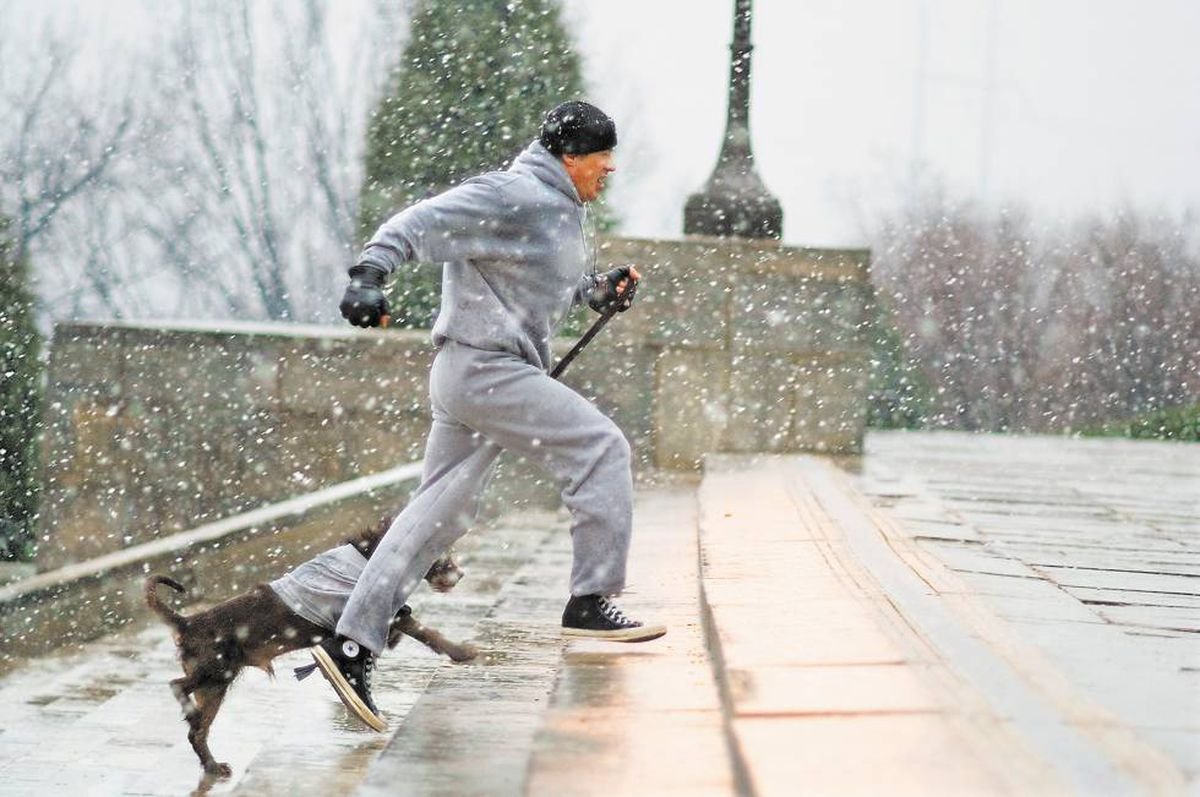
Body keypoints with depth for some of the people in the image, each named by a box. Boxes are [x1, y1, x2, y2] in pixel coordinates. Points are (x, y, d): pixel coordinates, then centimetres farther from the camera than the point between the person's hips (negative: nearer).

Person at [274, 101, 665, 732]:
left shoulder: (560, 211, 20)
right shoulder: (515, 197, -12)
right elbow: (423, 222, -21)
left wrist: (599, 290, 13)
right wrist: (370, 273, -36)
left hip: (479, 373, 11)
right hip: (485, 366, -11)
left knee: (439, 515, 8)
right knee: (600, 448, -9)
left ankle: (352, 645, 7)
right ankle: (590, 603, -6)